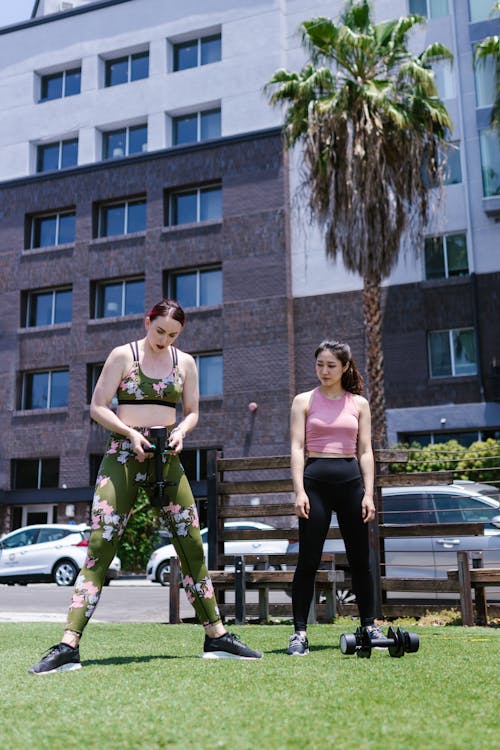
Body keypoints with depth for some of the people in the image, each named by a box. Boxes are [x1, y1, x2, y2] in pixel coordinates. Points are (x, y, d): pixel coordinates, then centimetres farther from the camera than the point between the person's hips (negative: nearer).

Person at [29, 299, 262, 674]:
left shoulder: (185, 362, 10)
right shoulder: (123, 355, 0)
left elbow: (193, 412, 15)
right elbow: (98, 407, -2)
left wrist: (180, 430, -7)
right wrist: (130, 432, -17)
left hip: (167, 456, 4)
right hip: (124, 452, -3)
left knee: (192, 544, 2)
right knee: (100, 545, -11)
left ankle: (217, 637, 13)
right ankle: (68, 646, -10)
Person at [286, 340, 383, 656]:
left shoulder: (359, 403, 10)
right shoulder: (304, 401, 5)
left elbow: (365, 451, 7)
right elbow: (297, 447, -2)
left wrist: (368, 493, -2)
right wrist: (299, 491, -11)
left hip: (351, 480, 2)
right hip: (315, 479, -2)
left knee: (360, 559, 8)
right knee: (308, 561, -2)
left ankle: (370, 625, 22)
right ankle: (300, 632, 5)